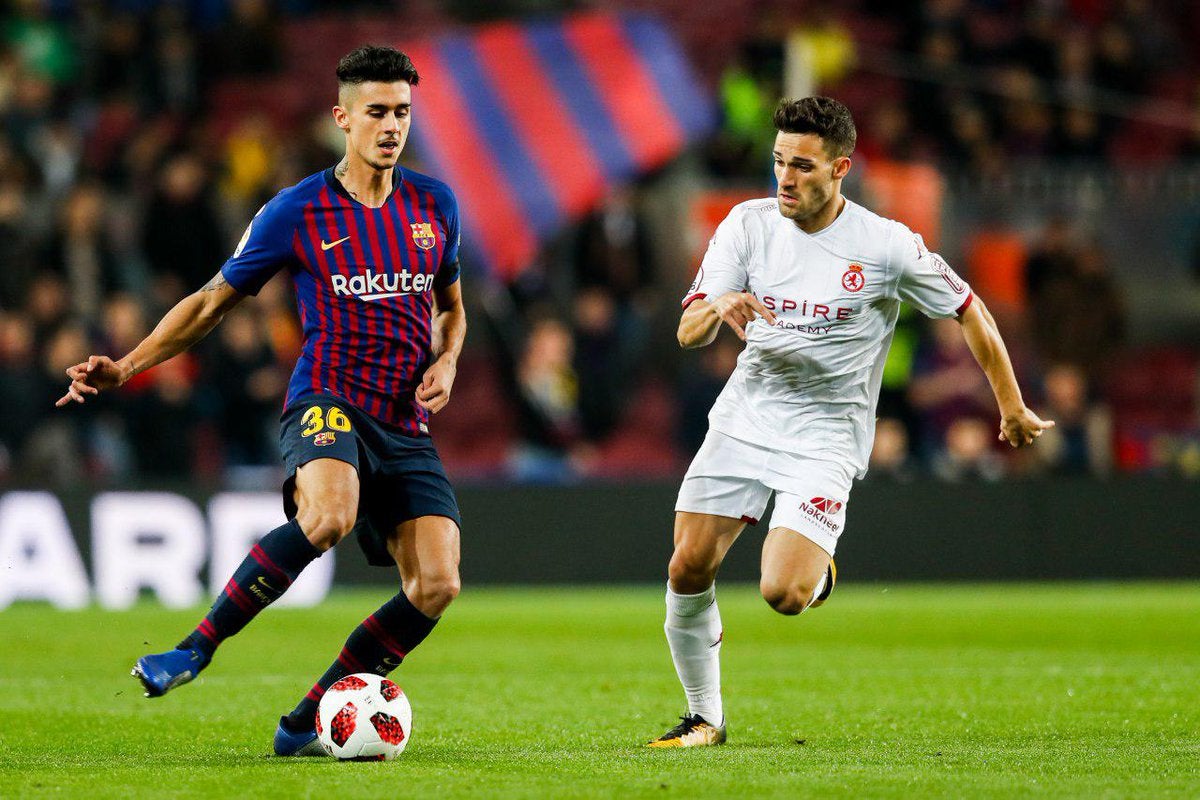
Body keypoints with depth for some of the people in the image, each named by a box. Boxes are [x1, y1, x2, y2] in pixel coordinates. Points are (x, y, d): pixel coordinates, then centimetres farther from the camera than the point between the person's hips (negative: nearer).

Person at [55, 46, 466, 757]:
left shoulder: (436, 205, 12)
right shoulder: (298, 212, 1)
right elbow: (214, 302, 9)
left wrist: (446, 362, 5)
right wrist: (128, 365, 0)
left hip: (407, 426, 5)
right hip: (329, 403, -5)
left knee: (437, 584, -15)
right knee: (330, 514, -38)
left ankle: (305, 725, -3)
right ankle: (198, 648, -24)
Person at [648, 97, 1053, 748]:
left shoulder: (886, 247, -11)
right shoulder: (749, 224, -2)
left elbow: (969, 311, 3)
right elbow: (689, 331, -6)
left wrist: (1012, 407, 10)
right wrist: (720, 307, -30)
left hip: (824, 440, -3)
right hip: (743, 418, 4)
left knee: (782, 594, -20)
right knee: (688, 567, -8)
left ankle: (818, 572, 19)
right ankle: (705, 717, 13)